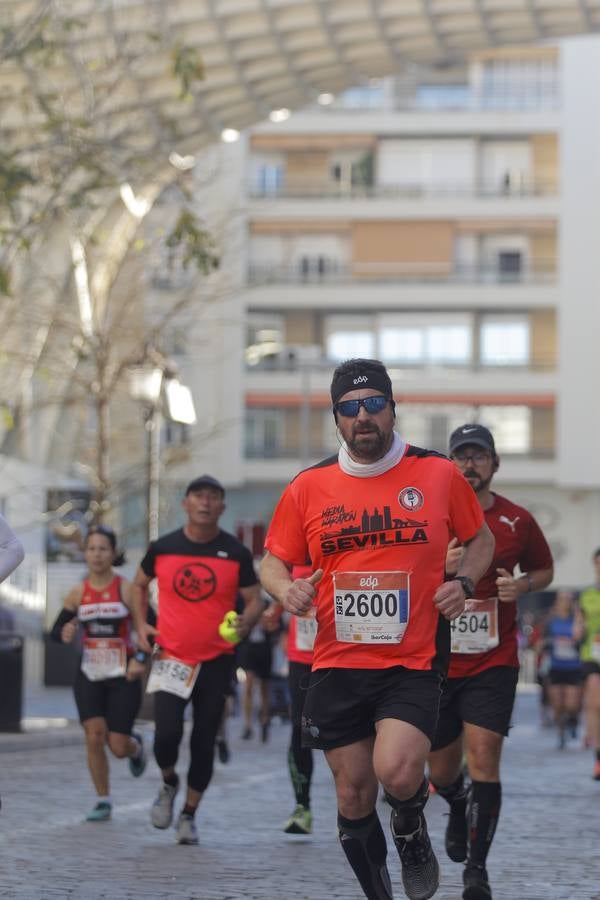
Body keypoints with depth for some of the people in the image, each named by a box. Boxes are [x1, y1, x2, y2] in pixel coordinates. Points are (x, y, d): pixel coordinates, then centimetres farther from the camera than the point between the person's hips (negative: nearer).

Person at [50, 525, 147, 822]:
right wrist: (65, 634, -16)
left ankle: (136, 746, 35)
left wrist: (139, 659, -21)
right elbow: (55, 631, 8)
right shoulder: (78, 593, 2)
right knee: (94, 736, -11)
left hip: (122, 676, -2)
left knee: (118, 747, -3)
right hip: (89, 677, 3)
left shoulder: (126, 589, -8)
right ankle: (103, 801, 5)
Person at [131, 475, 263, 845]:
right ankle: (168, 783, 18)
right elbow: (140, 584, 18)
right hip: (171, 657, 0)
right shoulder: (162, 548, 1)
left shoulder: (236, 553, -2)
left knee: (204, 742, 3)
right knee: (167, 733, -14)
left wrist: (247, 621, -19)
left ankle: (189, 815, 18)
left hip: (217, 660, 0)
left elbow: (254, 599, 3)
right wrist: (141, 625, 5)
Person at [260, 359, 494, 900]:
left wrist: (464, 582, -5)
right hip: (337, 666, 2)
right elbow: (274, 562, 13)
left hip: (414, 661, -2)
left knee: (397, 771, -23)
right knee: (354, 794, 6)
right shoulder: (308, 487, 3)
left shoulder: (439, 474, 0)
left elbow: (481, 539, 15)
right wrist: (285, 588, -10)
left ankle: (413, 835, 11)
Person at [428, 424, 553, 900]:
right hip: (436, 660, 1)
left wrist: (522, 585, -6)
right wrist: (441, 570, -20)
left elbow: (544, 570, 16)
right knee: (442, 771, 9)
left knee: (484, 756, -15)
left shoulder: (518, 521, 1)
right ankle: (459, 808, 46)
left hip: (494, 663, -1)